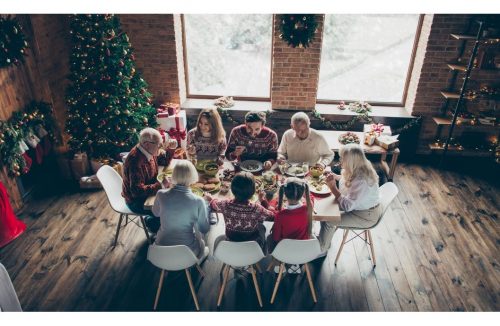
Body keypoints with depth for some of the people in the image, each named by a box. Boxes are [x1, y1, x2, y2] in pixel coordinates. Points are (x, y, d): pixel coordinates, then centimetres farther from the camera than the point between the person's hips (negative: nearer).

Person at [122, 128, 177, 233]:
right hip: (137, 201, -9)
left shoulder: (150, 150, -7)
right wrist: (160, 185, -31)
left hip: (149, 191, 9)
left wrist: (171, 148, -6)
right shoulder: (135, 161, -34)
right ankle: (152, 224, 14)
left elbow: (165, 161, 13)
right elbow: (137, 191, -36)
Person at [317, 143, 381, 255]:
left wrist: (332, 187, -28)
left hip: (366, 215, -9)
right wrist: (336, 177, -3)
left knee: (328, 220, -14)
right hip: (358, 205, 9)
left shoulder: (361, 181, -35)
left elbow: (347, 206, -31)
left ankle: (321, 250, 9)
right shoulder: (357, 169, -8)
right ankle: (324, 239, 21)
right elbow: (349, 181, 15)